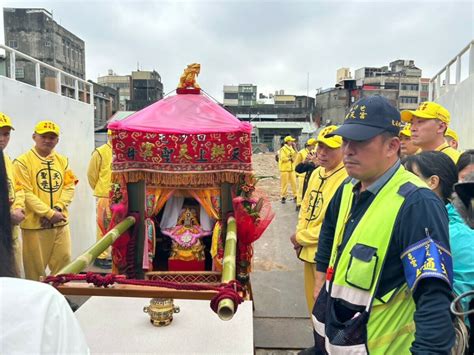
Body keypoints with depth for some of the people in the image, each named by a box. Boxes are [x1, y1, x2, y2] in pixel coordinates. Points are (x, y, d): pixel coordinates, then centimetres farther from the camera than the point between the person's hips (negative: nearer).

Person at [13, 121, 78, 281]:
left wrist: (57, 208, -11)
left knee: (64, 264, 10)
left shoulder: (62, 160, 10)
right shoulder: (23, 162, -6)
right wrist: (49, 213, -17)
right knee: (35, 269, 6)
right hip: (34, 224, -4)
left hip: (60, 223, 4)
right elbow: (25, 193, -12)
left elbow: (70, 186, 5)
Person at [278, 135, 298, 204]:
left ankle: (296, 196, 13)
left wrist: (294, 148, -5)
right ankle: (283, 197, 9)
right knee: (284, 183, -1)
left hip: (291, 168, 7)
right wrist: (290, 158, -8)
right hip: (284, 169, -6)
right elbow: (283, 158, -19)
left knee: (294, 182, 6)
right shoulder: (283, 149, -11)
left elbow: (295, 156, 4)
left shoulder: (291, 148, 14)